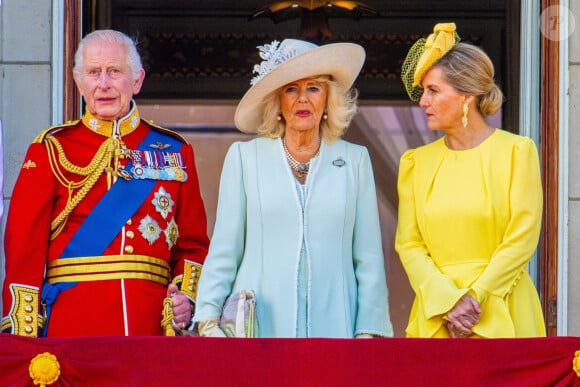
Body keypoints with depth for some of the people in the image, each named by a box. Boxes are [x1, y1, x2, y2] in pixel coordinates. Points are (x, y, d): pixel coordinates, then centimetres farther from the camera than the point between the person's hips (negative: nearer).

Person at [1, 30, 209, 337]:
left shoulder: (174, 151, 12)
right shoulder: (52, 149, 5)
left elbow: (194, 243, 14)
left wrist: (188, 294, -6)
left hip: (153, 324, 2)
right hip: (71, 329, -2)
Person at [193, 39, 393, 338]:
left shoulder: (355, 160, 11)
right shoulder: (245, 157, 9)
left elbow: (369, 258, 10)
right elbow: (224, 249, 9)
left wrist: (368, 330, 3)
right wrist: (209, 320, 0)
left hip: (332, 326, 1)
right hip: (260, 329, -1)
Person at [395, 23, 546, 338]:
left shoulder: (516, 152, 0)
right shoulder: (416, 162, 10)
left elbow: (522, 238, -6)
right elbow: (408, 244, 4)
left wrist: (474, 297, -12)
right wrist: (448, 301, -11)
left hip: (502, 316, -3)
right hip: (434, 318, 3)